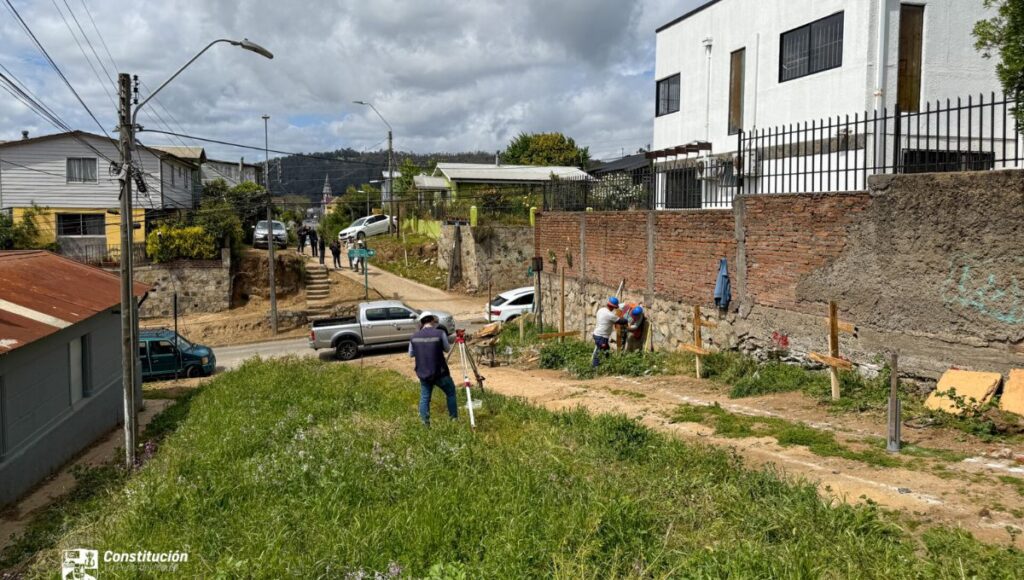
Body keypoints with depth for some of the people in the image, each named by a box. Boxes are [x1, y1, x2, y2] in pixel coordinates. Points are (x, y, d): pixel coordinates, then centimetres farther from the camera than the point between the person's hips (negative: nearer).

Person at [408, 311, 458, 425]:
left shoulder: (414, 337, -1)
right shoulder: (440, 333, -13)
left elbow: (411, 354, 11)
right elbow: (447, 349, 0)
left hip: (423, 373, 3)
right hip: (440, 373, -3)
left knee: (424, 397, 15)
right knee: (450, 393, 16)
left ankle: (424, 422, 11)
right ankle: (454, 419, 19)